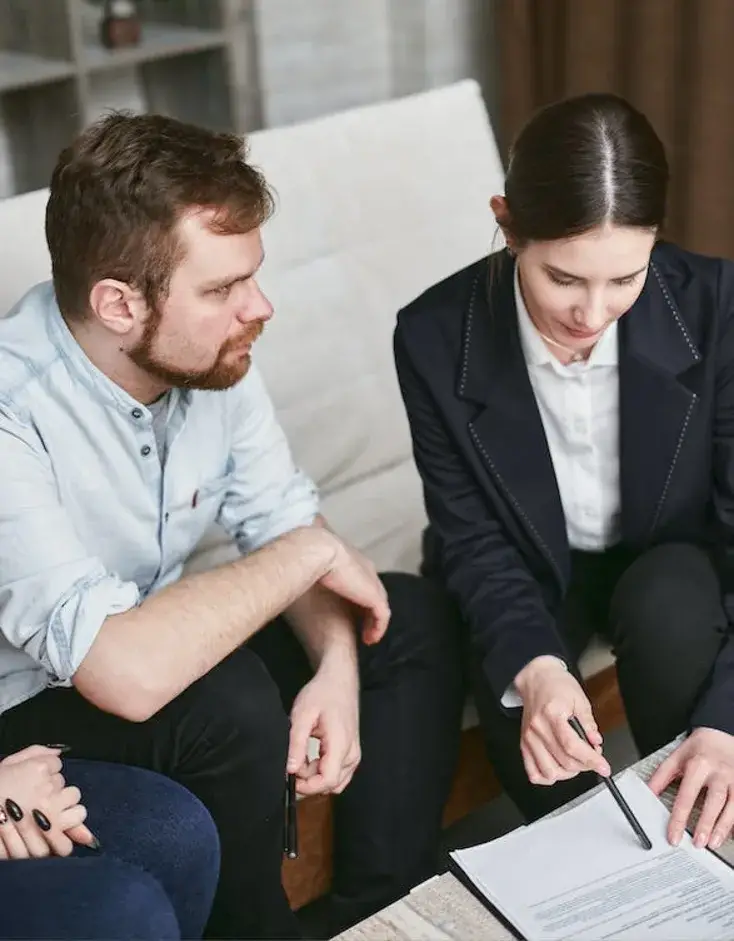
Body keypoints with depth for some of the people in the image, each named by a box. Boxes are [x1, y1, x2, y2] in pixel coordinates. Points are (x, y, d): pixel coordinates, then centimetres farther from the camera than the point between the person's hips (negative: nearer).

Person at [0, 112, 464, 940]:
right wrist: (311, 552, -29)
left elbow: (283, 522, 0)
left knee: (416, 618, -2)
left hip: (153, 643, 7)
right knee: (227, 706, -34)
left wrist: (336, 670, -19)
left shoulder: (211, 357, -12)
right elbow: (127, 674, -43)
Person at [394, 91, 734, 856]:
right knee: (525, 722, -26)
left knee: (670, 609, -33)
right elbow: (473, 539, -14)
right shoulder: (436, 338, -24)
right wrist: (535, 663, -35)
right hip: (528, 571, 0)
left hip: (667, 566, 0)